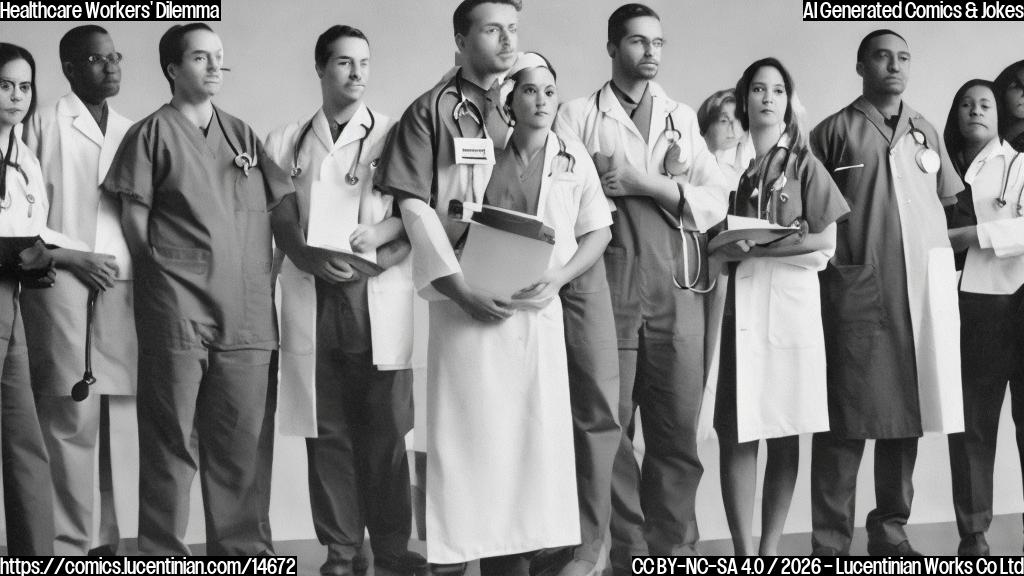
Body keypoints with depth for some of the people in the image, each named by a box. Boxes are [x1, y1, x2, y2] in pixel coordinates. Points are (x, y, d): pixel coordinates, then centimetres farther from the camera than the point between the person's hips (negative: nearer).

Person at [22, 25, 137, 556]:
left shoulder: (132, 132, 18)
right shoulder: (45, 125, 5)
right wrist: (72, 256, -9)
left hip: (123, 285, 4)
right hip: (61, 281, -4)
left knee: (122, 417, 1)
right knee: (71, 418, -8)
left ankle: (112, 536, 8)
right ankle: (70, 543, -2)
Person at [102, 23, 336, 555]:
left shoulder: (241, 135, 18)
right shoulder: (151, 134, 6)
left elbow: (281, 209, 12)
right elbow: (134, 219, 3)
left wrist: (307, 257, -2)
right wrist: (165, 277, -1)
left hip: (246, 312, 4)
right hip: (175, 312, -4)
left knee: (242, 442, 5)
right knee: (171, 442, -1)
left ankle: (243, 549, 14)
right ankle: (162, 553, 7)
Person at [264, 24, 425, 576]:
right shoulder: (286, 141, 14)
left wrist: (379, 233, -15)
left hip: (378, 298, -1)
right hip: (312, 298, 1)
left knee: (384, 429, -1)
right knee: (326, 429, 2)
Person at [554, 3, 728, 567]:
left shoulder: (682, 117, 17)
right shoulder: (578, 116, 8)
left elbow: (716, 200, 6)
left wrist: (647, 185, -6)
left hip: (676, 289, 3)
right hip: (606, 287, -2)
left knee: (677, 431, 3)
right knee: (609, 428, -1)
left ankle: (672, 551, 12)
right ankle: (626, 552, 9)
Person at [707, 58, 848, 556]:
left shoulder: (803, 165, 9)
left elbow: (824, 242, 1)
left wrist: (755, 248, -8)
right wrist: (728, 247, -9)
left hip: (791, 302, 0)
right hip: (736, 303, 0)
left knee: (785, 432, 0)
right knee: (735, 432, -6)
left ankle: (770, 548, 8)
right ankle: (743, 551, 0)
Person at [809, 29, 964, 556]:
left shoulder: (926, 133, 17)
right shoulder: (834, 131, 4)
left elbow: (952, 210, 20)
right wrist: (829, 257, -9)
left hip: (922, 290, 4)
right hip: (855, 291, -4)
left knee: (907, 413, 7)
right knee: (846, 419, -5)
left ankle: (891, 532, 19)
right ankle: (830, 542, 0)